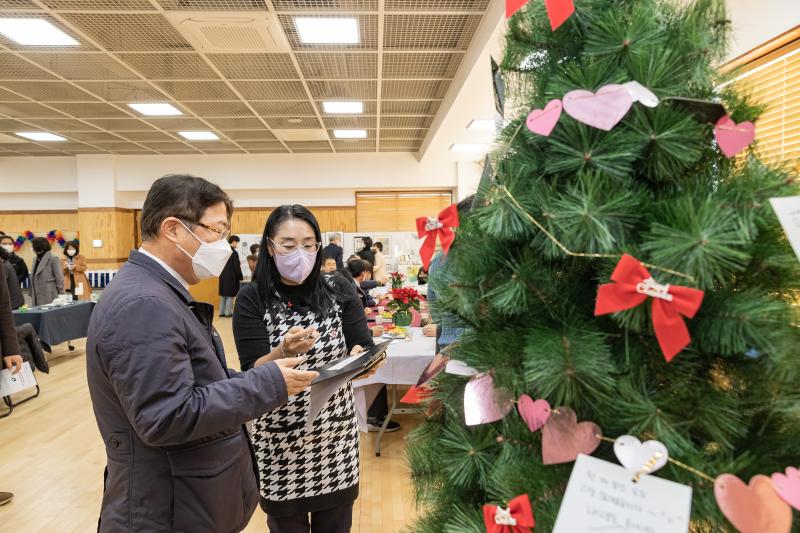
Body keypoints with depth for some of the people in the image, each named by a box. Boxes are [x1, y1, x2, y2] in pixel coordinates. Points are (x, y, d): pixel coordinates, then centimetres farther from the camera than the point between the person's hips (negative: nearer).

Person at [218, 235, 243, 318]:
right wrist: (241, 277, -3)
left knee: (223, 294, 13)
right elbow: (237, 267, -12)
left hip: (223, 276, 7)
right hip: (231, 277, -7)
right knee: (230, 295, 1)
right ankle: (228, 312, 6)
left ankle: (221, 312, 17)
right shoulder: (234, 252, -15)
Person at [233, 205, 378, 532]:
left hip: (336, 432, 2)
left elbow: (365, 349, -4)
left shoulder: (340, 291, -3)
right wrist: (283, 352, -33)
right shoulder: (252, 300, -8)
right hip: (280, 437, -1)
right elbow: (253, 374, -13)